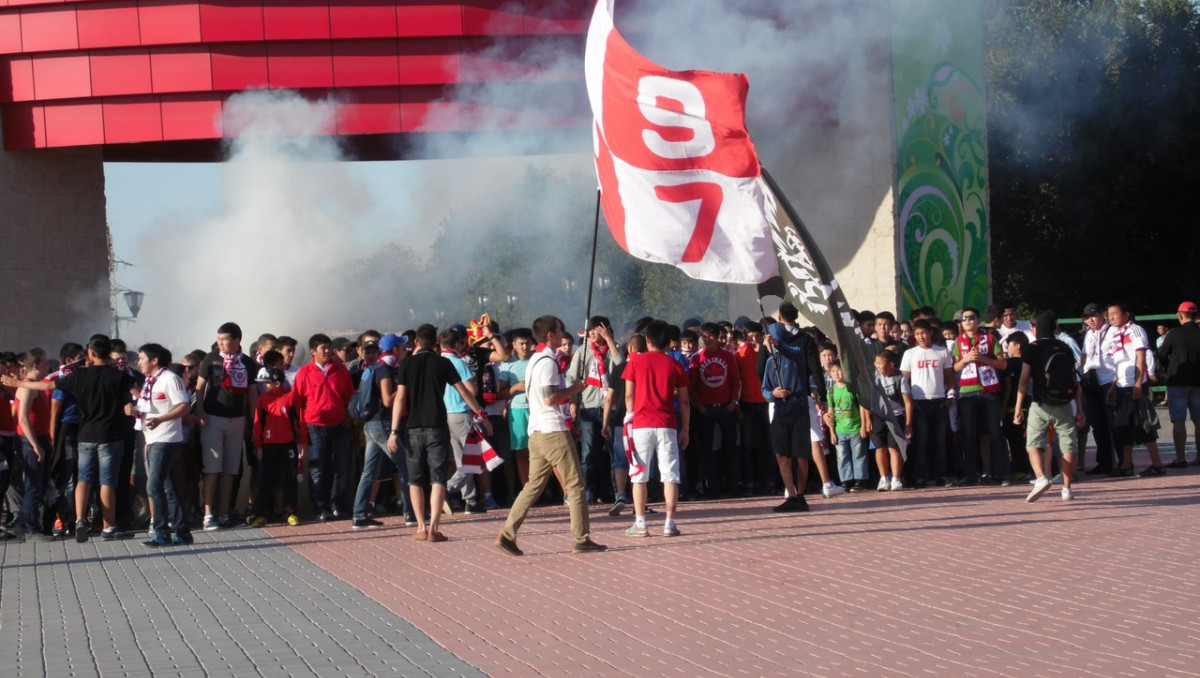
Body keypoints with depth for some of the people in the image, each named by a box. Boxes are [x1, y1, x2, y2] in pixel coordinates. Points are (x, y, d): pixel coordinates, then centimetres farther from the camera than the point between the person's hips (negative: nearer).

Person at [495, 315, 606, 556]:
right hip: (553, 430, -9)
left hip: (536, 432, 9)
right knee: (575, 484, -3)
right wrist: (573, 389, -7)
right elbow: (550, 397, -21)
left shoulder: (534, 360, 18)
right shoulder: (548, 361, -13)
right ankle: (581, 539, -2)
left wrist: (569, 391, 18)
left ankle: (508, 533, 1)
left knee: (534, 484, 9)